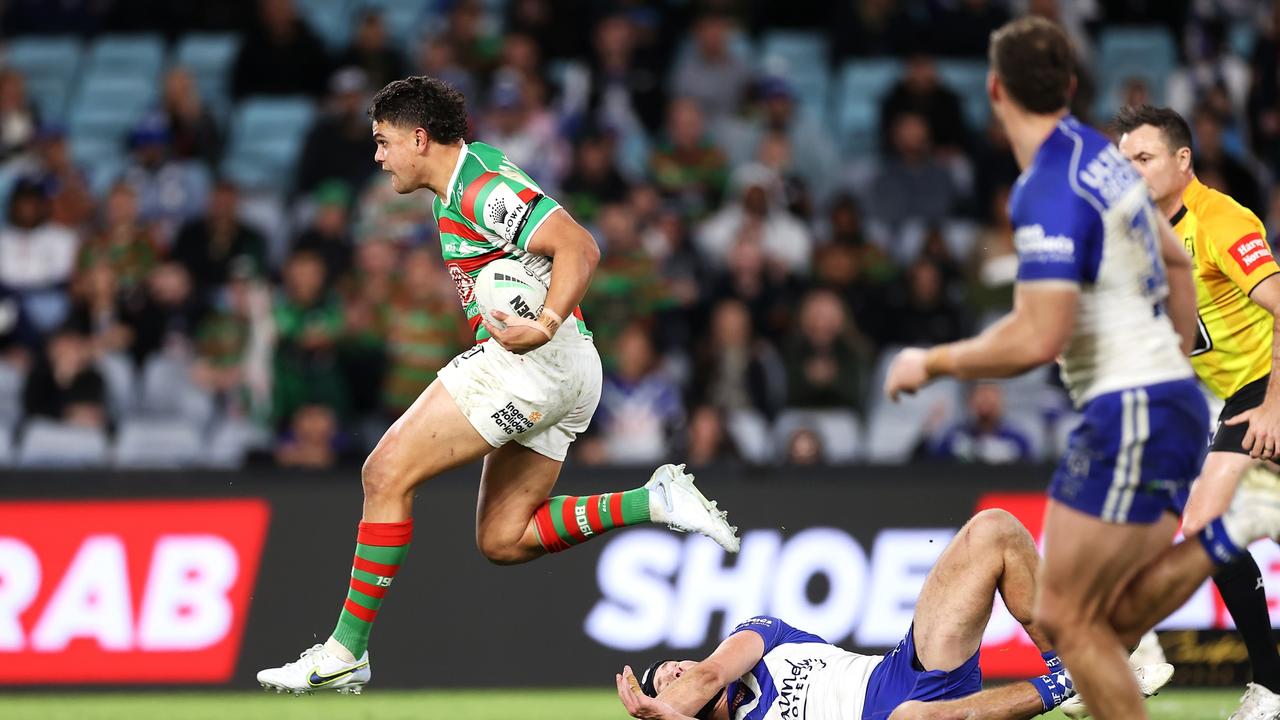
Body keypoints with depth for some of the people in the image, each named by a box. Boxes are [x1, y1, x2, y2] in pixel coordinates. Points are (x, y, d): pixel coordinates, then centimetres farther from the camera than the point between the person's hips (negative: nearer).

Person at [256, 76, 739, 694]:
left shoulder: (479, 186, -13)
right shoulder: (471, 168, 20)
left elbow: (579, 247, -23)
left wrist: (547, 325, -37)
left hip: (535, 360, -11)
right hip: (568, 375, 11)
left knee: (386, 473, -11)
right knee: (502, 541, 9)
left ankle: (345, 653, -11)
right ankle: (656, 501, 1)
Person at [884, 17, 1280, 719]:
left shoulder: (1049, 192, -18)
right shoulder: (1099, 156, 12)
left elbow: (1038, 338, -23)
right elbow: (1175, 260, 25)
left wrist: (932, 363, -10)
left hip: (1128, 417, -9)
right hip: (1173, 403, 9)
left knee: (1065, 618, -5)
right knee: (1109, 620, 14)